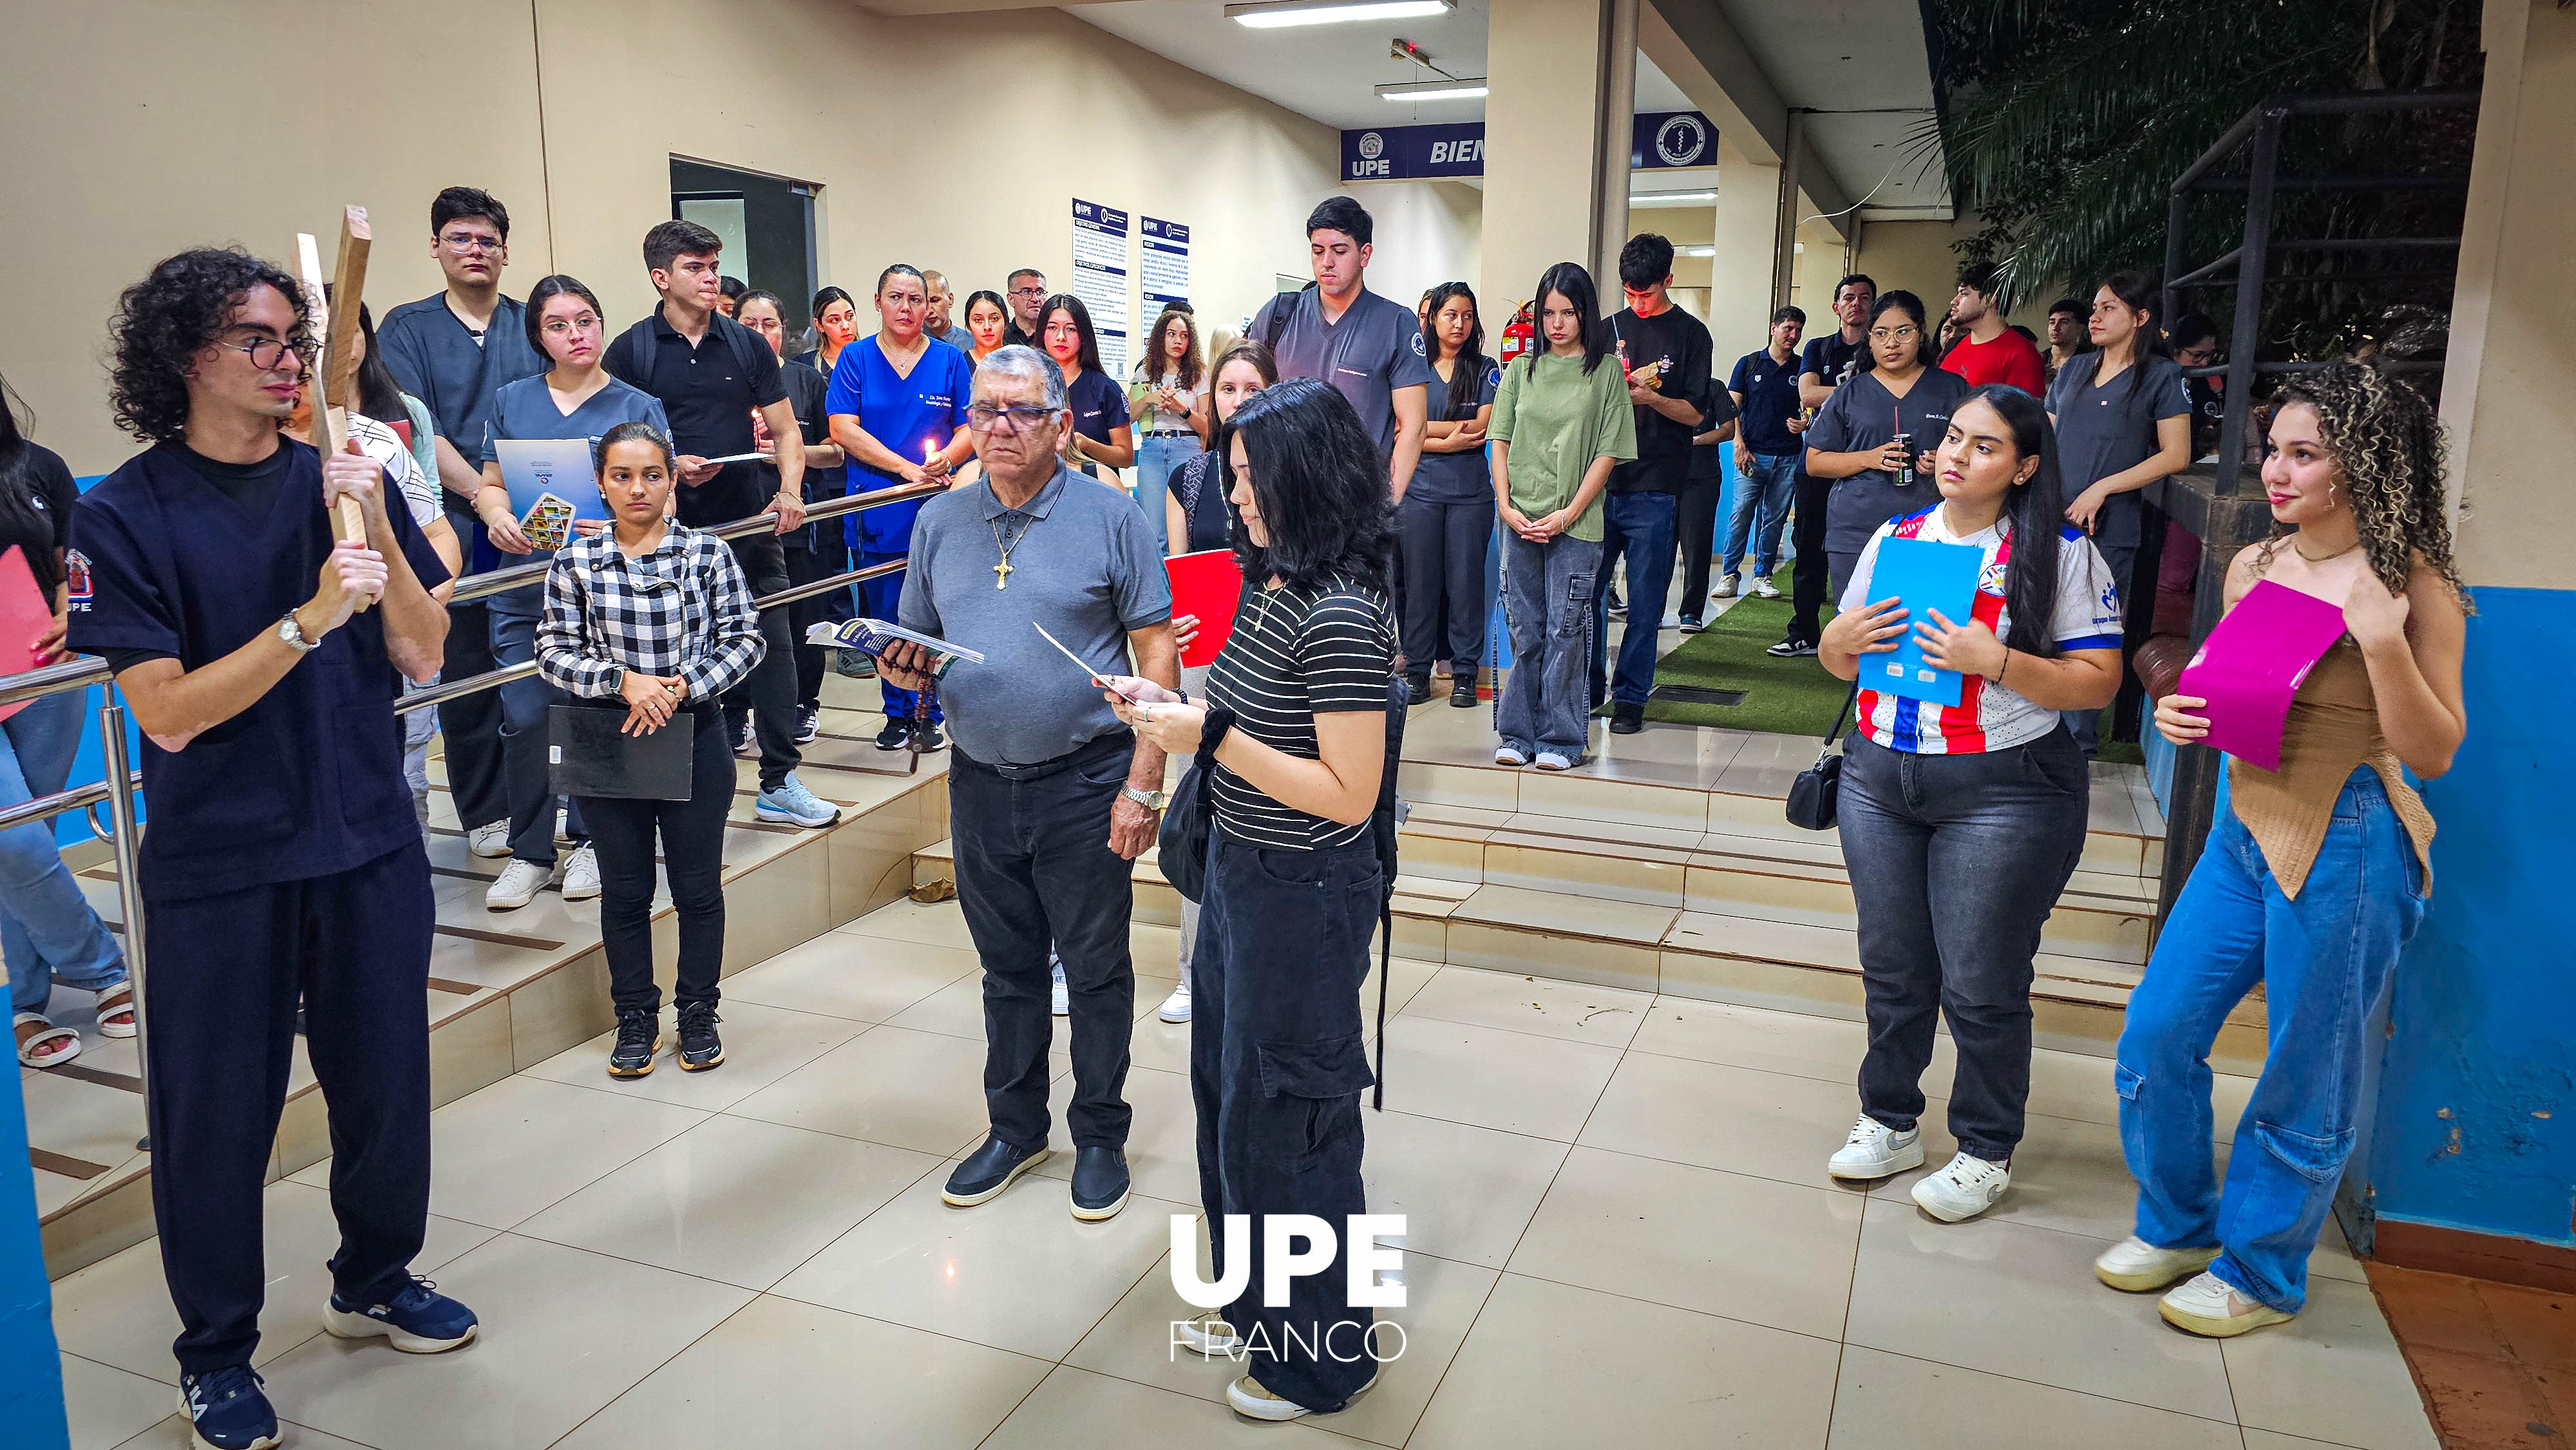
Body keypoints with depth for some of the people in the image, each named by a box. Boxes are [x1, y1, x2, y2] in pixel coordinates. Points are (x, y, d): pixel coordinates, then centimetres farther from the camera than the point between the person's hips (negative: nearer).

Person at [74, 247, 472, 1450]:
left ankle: (375, 1281, 37)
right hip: (219, 864, -3)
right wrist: (309, 619, -25)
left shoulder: (341, 480, 3)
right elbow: (168, 714, -14)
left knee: (386, 1078, 13)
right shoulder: (124, 515, -8)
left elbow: (421, 656, -1)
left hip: (368, 840, 3)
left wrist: (376, 529, -15)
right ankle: (217, 1350, 29)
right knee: (217, 1112, 8)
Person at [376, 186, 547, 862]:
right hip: (454, 530, -2)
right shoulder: (408, 328, 4)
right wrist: (485, 497, -21)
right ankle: (487, 813, 15)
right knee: (466, 670, 4)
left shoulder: (533, 326, 11)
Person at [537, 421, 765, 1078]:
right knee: (624, 889, 12)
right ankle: (636, 1018, 28)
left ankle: (698, 1012, 26)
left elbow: (746, 639, -4)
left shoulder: (707, 553, -4)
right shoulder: (575, 562, -2)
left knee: (699, 885, 9)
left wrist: (682, 686, -15)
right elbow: (554, 652, -3)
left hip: (696, 739, -1)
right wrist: (623, 680, -18)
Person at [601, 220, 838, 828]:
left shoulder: (746, 346, 8)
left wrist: (790, 491, -8)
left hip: (749, 525, 2)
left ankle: (780, 782, 10)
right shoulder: (631, 351, 2)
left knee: (773, 646, 0)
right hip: (670, 529, -2)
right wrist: (670, 465, -15)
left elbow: (785, 430, 9)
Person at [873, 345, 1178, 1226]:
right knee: (1008, 968, 17)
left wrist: (1142, 786, -14)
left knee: (1097, 970, 8)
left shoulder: (1108, 519, -7)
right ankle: (1015, 1129, 33)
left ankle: (1100, 1136, 25)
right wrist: (905, 667, -10)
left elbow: (1158, 656, -8)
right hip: (981, 781, 4)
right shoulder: (939, 522, 6)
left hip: (1085, 782, -4)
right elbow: (916, 650, 15)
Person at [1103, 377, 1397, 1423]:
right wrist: (1171, 710, 0)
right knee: (1225, 1090, 22)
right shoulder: (1273, 582, 5)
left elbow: (1348, 793, -25)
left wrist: (1209, 736, -24)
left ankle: (1321, 1356, 28)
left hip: (1302, 898, -9)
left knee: (1279, 1119, 6)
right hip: (1239, 871, 9)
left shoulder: (1339, 614, -23)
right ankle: (1257, 1304, 44)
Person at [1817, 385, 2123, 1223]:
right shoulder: (1894, 538, 9)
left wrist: (1995, 660, -22)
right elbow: (1839, 662, 15)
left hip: (2001, 790, -5)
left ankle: (1987, 1151, 22)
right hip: (1880, 778, 5)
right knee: (1892, 972, 14)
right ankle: (1890, 1124, 31)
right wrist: (1844, 638, -8)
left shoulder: (2060, 553, -6)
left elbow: (2098, 682, -10)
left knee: (1981, 987, 3)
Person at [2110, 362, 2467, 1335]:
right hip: (2245, 825, 6)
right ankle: (2177, 1225, 30)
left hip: (2347, 844, -6)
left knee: (2304, 1081, 6)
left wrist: (2381, 637, -24)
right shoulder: (2252, 567, 6)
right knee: (2157, 1032, 8)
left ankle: (2259, 1273, 26)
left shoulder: (2414, 588, -10)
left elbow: (2435, 752, -12)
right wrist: (2182, 714, -2)